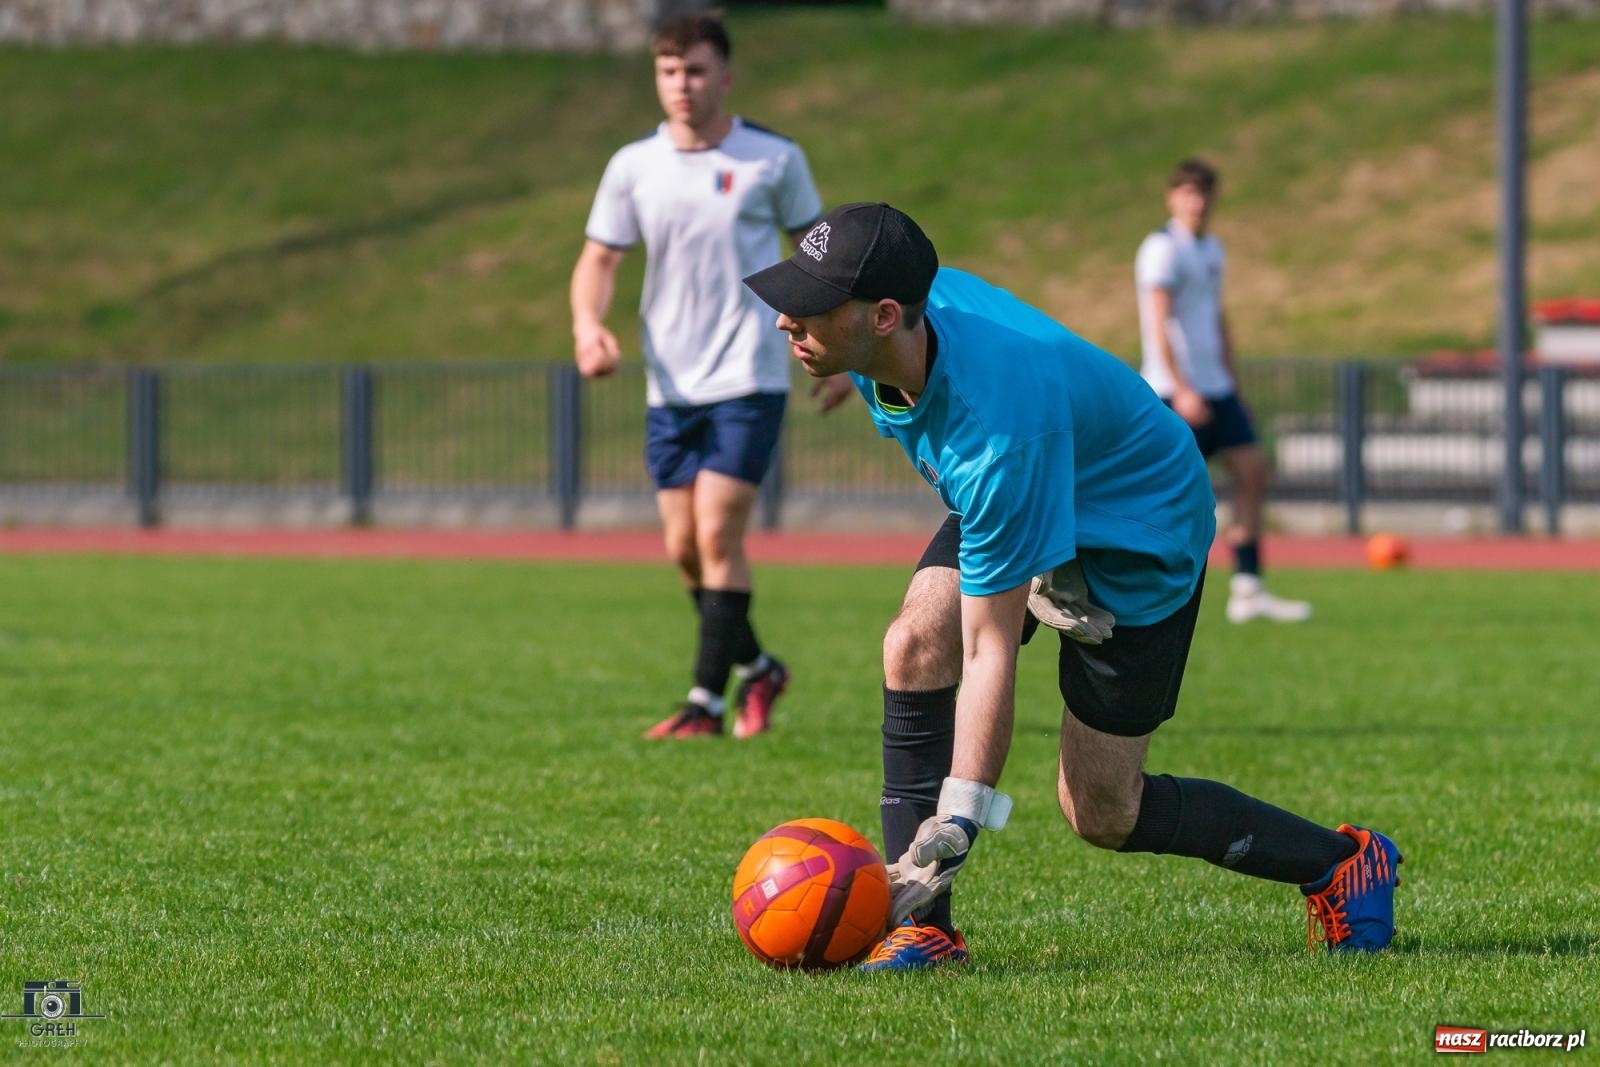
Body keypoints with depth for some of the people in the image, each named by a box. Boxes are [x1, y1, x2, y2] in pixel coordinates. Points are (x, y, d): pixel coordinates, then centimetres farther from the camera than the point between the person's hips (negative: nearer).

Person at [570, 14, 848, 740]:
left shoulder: (773, 160, -3)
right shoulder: (632, 167, 3)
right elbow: (598, 260, 6)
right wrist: (588, 327, -14)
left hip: (749, 379, -4)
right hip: (670, 383, 4)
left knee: (717, 535, -12)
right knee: (683, 548, 5)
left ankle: (707, 702, -8)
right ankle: (755, 669, 26)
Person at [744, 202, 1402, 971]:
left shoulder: (998, 431, -43)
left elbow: (991, 650, -37)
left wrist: (955, 827, -36)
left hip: (1139, 527, -7)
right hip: (1029, 504, 7)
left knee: (1101, 813, -2)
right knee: (917, 640, -21)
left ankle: (1344, 865, 19)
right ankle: (923, 926, -16)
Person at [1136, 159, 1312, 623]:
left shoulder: (1211, 249, 18)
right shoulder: (1162, 249, -10)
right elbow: (1159, 324, -17)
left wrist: (1233, 387, 22)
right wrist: (1182, 389, -24)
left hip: (1215, 388, 9)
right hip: (1175, 390, -9)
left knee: (1252, 471, 2)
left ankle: (1247, 590, 2)